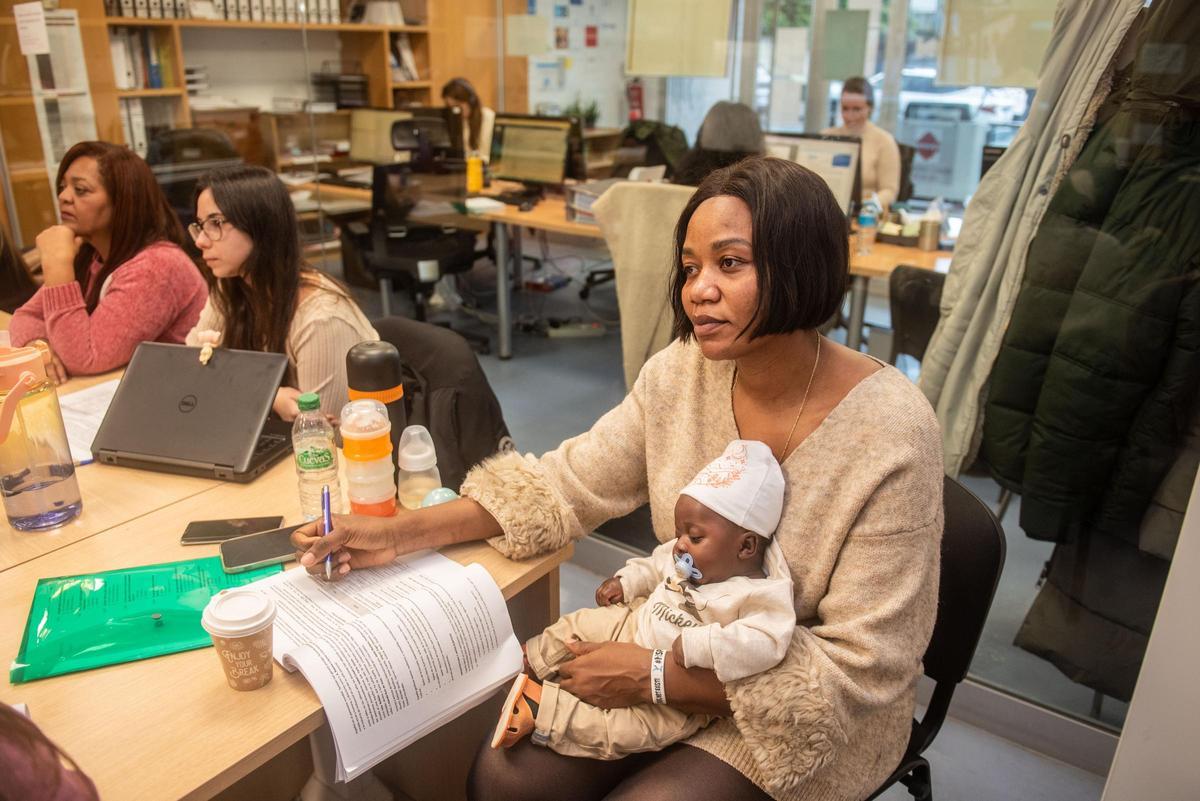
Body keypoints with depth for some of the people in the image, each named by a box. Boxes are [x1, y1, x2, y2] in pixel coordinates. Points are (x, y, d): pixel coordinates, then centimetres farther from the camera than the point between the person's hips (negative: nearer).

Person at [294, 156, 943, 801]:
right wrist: (395, 535, -12)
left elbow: (860, 671, -20)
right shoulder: (682, 372, -9)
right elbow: (566, 484, -3)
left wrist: (657, 677, -22)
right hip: (678, 648, 4)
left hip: (815, 713, -3)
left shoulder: (889, 434, -25)